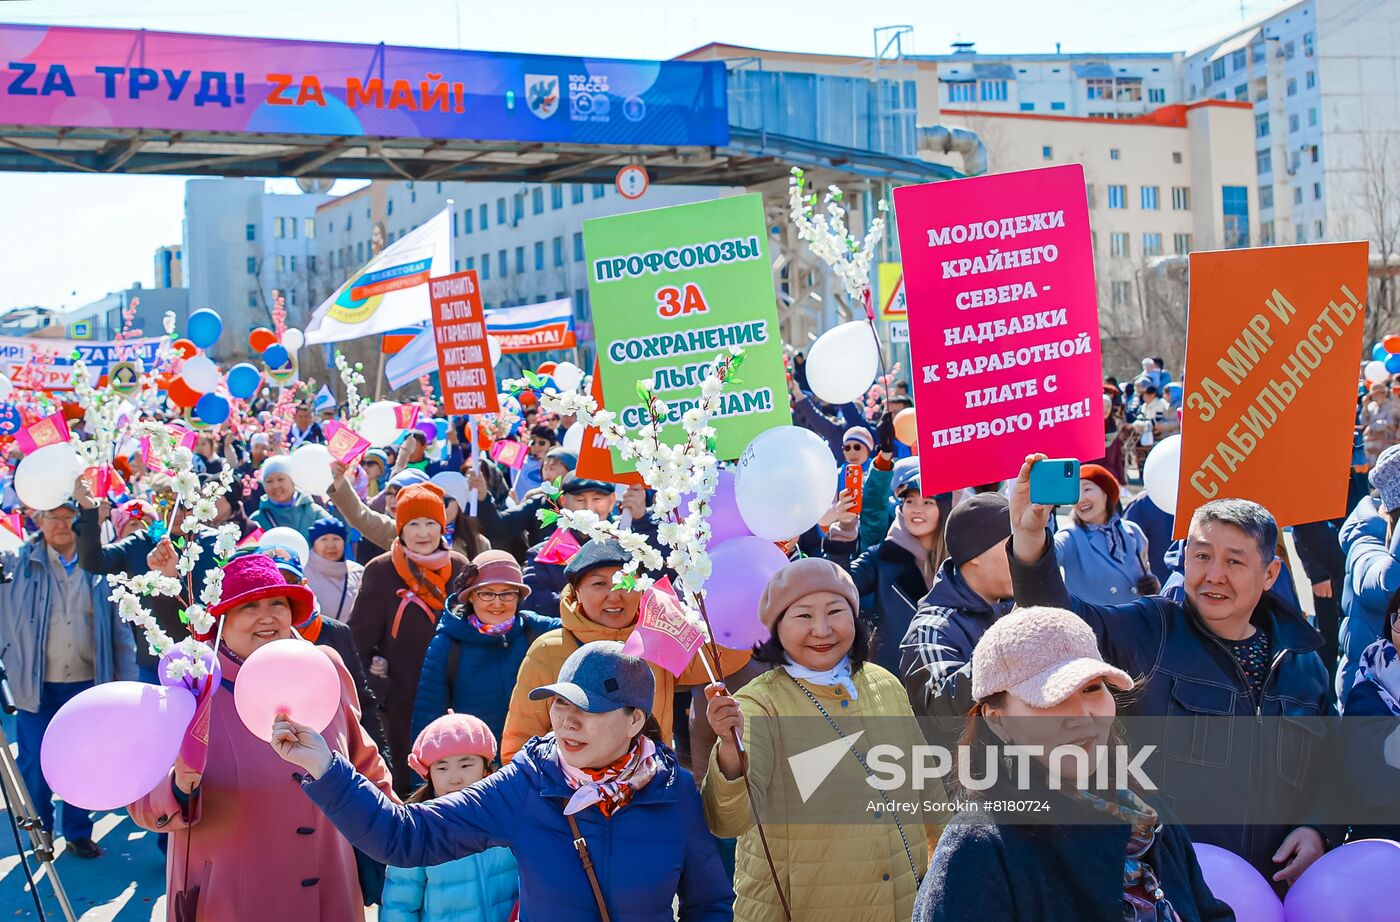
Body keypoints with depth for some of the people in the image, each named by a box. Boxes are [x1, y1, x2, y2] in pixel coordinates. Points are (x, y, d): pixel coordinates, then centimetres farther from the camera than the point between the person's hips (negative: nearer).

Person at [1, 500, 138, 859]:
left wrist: (129, 681, 4)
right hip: (36, 685, -1)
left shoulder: (98, 569, 4)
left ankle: (78, 832, 25)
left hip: (86, 684, 1)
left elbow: (120, 630, 7)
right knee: (35, 766, 5)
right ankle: (39, 834, 23)